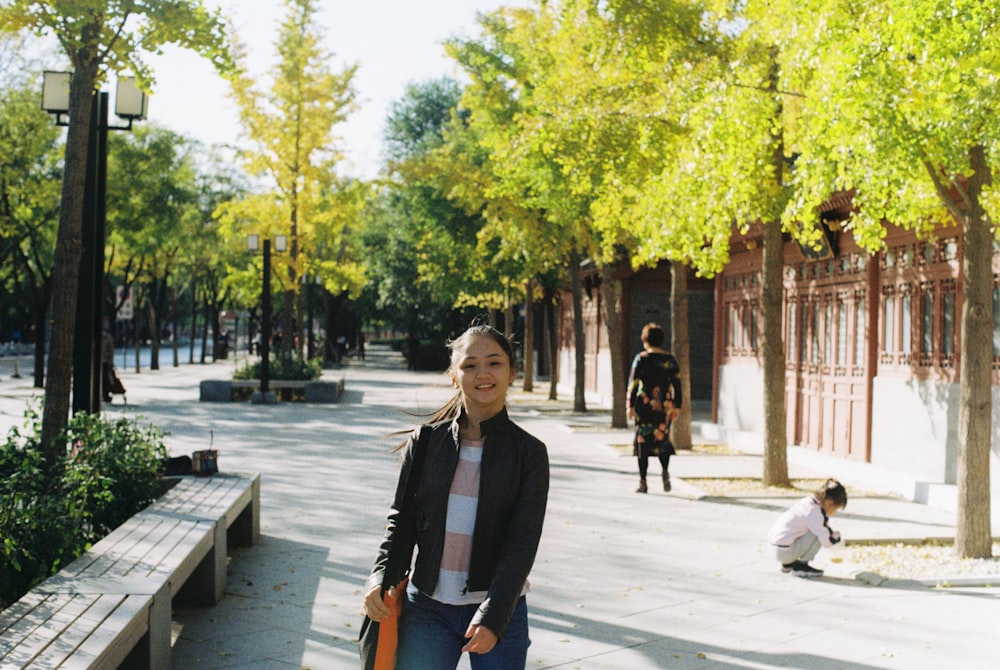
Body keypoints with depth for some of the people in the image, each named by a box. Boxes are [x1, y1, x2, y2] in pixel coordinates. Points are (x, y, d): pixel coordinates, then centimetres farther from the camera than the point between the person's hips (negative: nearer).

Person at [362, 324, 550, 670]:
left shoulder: (529, 453, -3)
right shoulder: (425, 441, 2)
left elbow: (523, 543, -9)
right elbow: (401, 520, 4)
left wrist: (493, 616, -18)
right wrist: (382, 578, -12)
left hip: (500, 609, -1)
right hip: (427, 608, 1)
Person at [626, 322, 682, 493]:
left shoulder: (641, 359, -6)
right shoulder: (670, 359, 4)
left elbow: (633, 383, -7)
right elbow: (677, 385, 5)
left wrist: (630, 405, -2)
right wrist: (677, 406, 12)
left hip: (645, 404, -3)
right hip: (664, 406, 3)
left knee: (643, 441, 4)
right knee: (662, 439, 17)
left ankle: (643, 482, 4)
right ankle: (665, 472, -5)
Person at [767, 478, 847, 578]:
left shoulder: (809, 501, 8)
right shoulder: (814, 512, -19)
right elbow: (826, 542, -14)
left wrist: (832, 533, 5)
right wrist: (836, 537, 6)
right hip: (784, 552, -10)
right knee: (818, 534, -15)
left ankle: (788, 563, 20)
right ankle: (801, 566, -2)